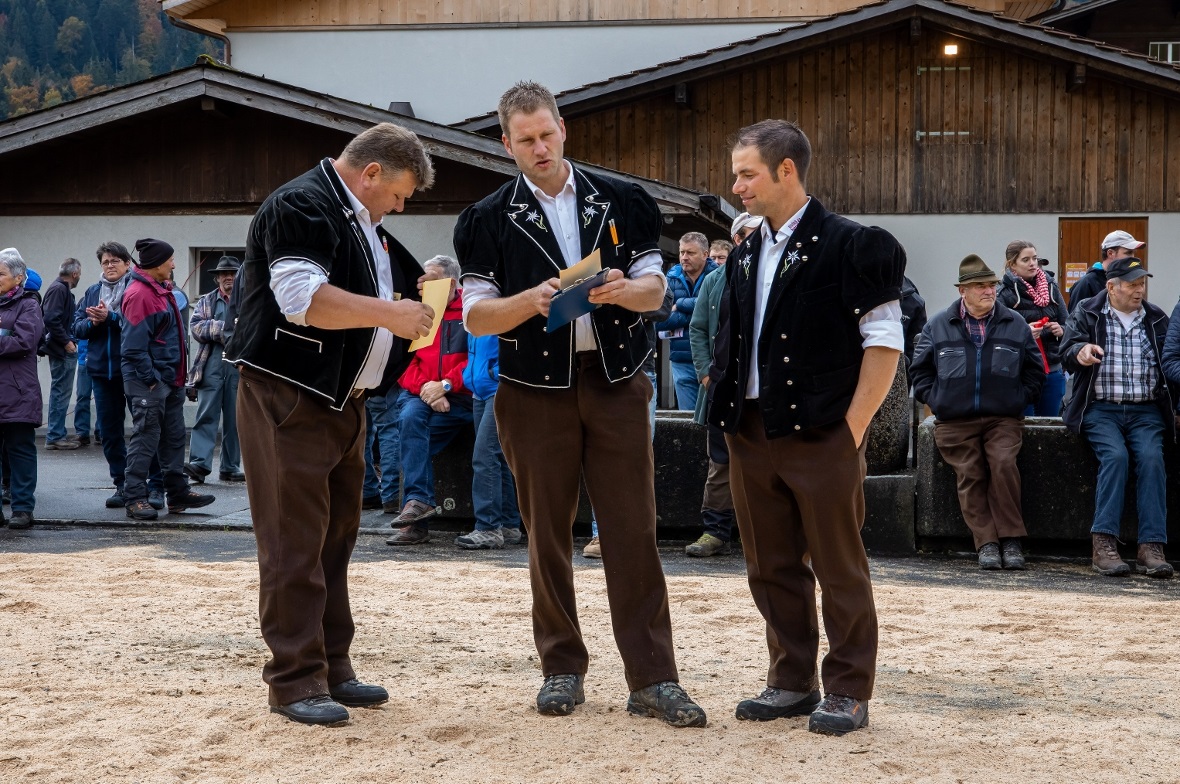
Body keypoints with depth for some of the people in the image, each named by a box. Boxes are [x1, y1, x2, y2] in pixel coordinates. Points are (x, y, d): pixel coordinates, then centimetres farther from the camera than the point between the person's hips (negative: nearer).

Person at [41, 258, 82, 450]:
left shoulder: (62, 289, 14)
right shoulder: (58, 289, -15)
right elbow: (51, 319, -24)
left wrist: (68, 340, 16)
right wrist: (66, 341, -20)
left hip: (63, 350, 10)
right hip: (62, 350, -10)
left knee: (61, 392, 15)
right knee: (61, 392, -6)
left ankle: (58, 433, 22)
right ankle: (55, 436, -3)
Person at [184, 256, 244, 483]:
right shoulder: (207, 301, 15)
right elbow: (195, 325, 0)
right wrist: (222, 327, -11)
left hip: (240, 368, 0)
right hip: (212, 365, 0)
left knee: (235, 420, 6)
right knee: (206, 415, -8)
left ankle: (230, 467, 12)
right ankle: (199, 463, -14)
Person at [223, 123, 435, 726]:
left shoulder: (364, 223, 19)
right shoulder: (299, 206, -13)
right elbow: (303, 297, -25)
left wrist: (416, 300, 13)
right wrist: (388, 312, -20)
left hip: (342, 399, 10)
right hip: (287, 397, -10)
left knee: (336, 536, 13)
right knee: (295, 542, -7)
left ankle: (331, 669, 21)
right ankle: (294, 681, -2)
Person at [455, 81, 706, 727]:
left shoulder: (622, 202, 7)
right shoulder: (488, 221, 4)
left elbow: (655, 289, 6)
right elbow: (476, 316, -2)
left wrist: (621, 290, -17)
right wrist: (533, 300, -21)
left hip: (616, 382, 0)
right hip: (536, 388, 0)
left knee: (633, 530, -2)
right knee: (548, 534, 6)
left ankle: (652, 679, 0)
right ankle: (562, 668, 19)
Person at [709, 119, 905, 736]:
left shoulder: (850, 245, -8)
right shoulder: (745, 256, 14)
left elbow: (884, 343, -9)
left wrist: (851, 427, -13)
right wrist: (732, 418, 9)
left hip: (821, 433, -7)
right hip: (752, 432, 7)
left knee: (839, 569, 1)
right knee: (772, 568, 11)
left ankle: (849, 693, 10)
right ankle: (793, 681, 23)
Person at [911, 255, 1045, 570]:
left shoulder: (1015, 324, 9)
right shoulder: (938, 326, 7)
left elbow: (1034, 370, 16)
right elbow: (920, 369, 14)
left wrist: (1019, 399, 4)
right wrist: (935, 400, 2)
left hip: (1003, 418, -1)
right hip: (955, 422, 1)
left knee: (1003, 464, -23)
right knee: (970, 476, -12)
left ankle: (1010, 539, -14)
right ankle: (986, 543, -8)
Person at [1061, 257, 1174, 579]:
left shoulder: (1157, 319, 16)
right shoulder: (1086, 314, 8)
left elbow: (1169, 366, 18)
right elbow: (1066, 354, -2)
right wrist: (1080, 352, -27)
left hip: (1146, 411, 2)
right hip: (1100, 410, -2)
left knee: (1151, 457, -25)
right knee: (1115, 455, -29)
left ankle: (1151, 547, -29)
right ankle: (1104, 543, -30)